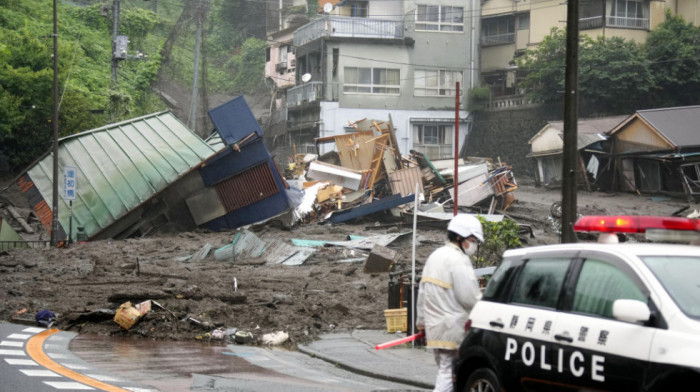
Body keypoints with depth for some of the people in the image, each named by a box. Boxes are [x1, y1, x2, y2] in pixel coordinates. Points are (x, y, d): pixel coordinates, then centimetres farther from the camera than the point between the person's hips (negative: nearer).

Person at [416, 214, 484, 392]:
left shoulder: (434, 256, 17)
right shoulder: (458, 260, -15)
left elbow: (422, 293, 22)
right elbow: (469, 297, -19)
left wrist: (421, 321, 27)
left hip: (434, 327, 10)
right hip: (452, 330, -10)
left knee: (444, 370, 17)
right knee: (449, 372, -8)